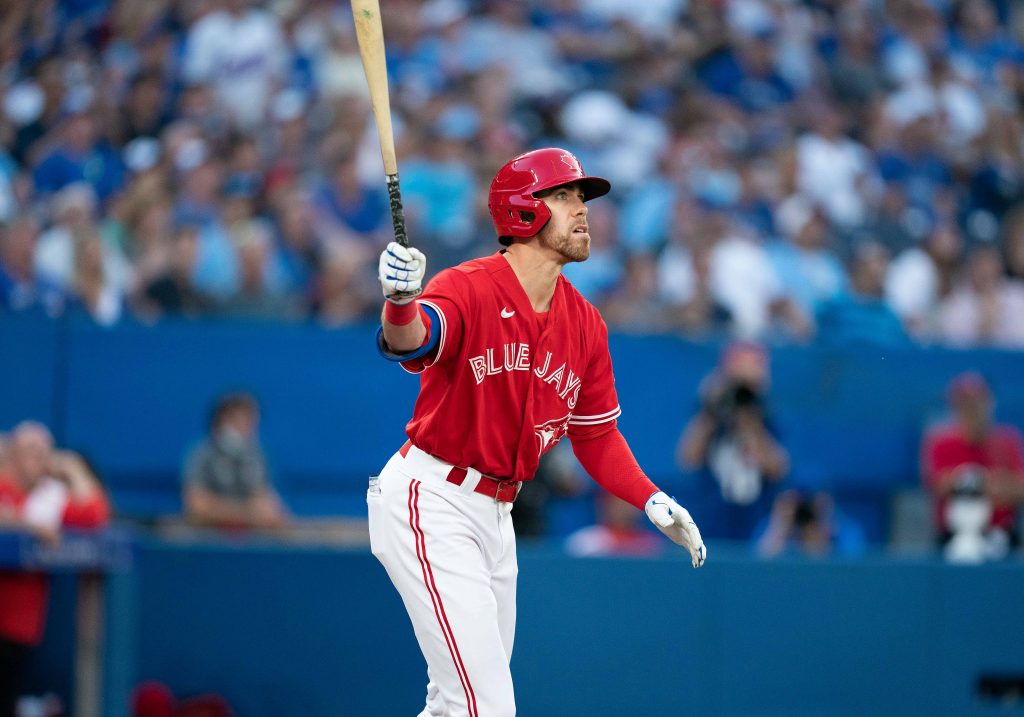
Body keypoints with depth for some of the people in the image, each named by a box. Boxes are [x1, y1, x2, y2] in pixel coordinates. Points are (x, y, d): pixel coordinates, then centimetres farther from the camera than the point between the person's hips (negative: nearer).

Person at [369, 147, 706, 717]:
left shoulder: (585, 324, 6)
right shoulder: (471, 289, -16)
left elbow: (596, 434, 16)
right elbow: (410, 343, -37)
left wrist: (652, 500, 2)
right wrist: (400, 303, -60)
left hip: (496, 514, 8)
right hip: (429, 502, -8)